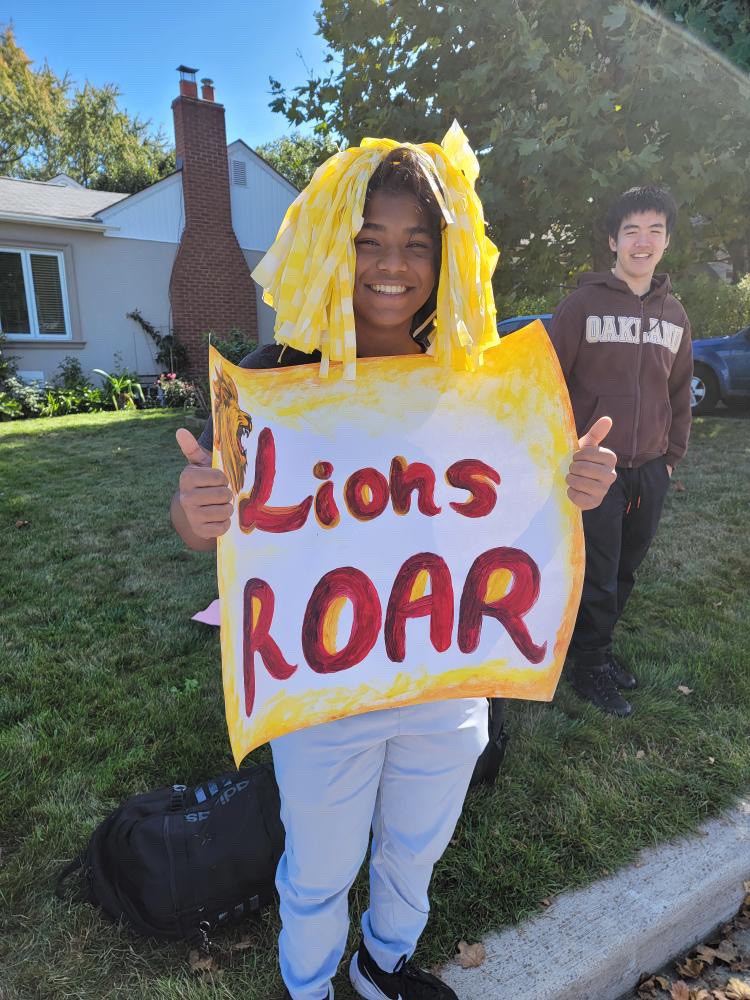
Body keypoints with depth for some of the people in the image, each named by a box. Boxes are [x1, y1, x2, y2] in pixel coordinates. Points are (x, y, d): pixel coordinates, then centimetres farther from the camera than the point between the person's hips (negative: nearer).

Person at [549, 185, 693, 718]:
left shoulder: (674, 314, 12)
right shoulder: (583, 304, -5)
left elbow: (680, 391, 17)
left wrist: (674, 454, 12)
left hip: (651, 471, 5)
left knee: (624, 572, 14)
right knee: (597, 576, 2)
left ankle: (600, 642, 34)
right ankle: (589, 663, 22)